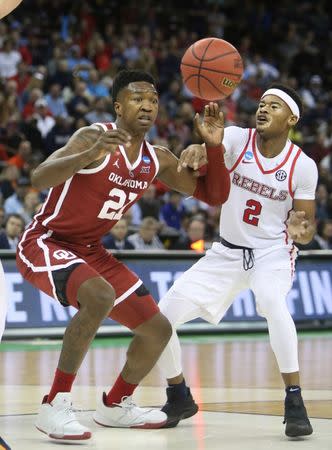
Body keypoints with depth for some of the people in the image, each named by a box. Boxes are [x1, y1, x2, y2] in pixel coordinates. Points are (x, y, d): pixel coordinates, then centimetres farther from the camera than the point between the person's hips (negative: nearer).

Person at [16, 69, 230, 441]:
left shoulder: (157, 160, 1)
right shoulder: (94, 136, -20)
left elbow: (214, 195, 6)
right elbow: (39, 178, -35)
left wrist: (213, 146, -10)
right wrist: (91, 155, -51)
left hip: (90, 252, 8)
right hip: (44, 243, -8)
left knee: (158, 330, 8)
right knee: (100, 297, -37)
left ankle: (114, 406, 31)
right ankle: (54, 406, -28)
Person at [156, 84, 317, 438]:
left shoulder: (303, 166, -10)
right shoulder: (236, 138, -9)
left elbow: (307, 224, -2)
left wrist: (300, 230, -28)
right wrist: (196, 152, -56)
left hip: (272, 252, -3)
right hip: (226, 252, 3)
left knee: (272, 302, -38)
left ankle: (294, 403, -28)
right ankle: (179, 398, 20)